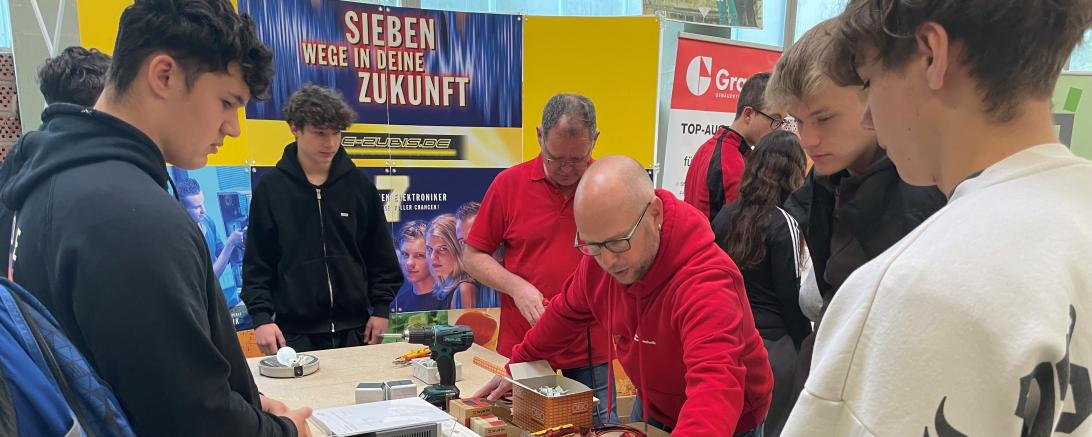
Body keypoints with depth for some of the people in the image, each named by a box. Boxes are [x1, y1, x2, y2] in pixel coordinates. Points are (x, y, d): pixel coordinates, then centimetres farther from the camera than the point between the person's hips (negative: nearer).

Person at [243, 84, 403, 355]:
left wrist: (381, 308, 3)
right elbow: (257, 264, 2)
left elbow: (380, 255, 8)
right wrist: (261, 317, -7)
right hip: (295, 332, -1)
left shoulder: (359, 186, 4)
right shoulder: (270, 188, 0)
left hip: (354, 329, 2)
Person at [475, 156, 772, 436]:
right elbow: (566, 312, 3)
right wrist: (519, 365, 11)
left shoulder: (706, 283, -36)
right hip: (651, 409, 5)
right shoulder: (599, 255, -17)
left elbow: (717, 384, -50)